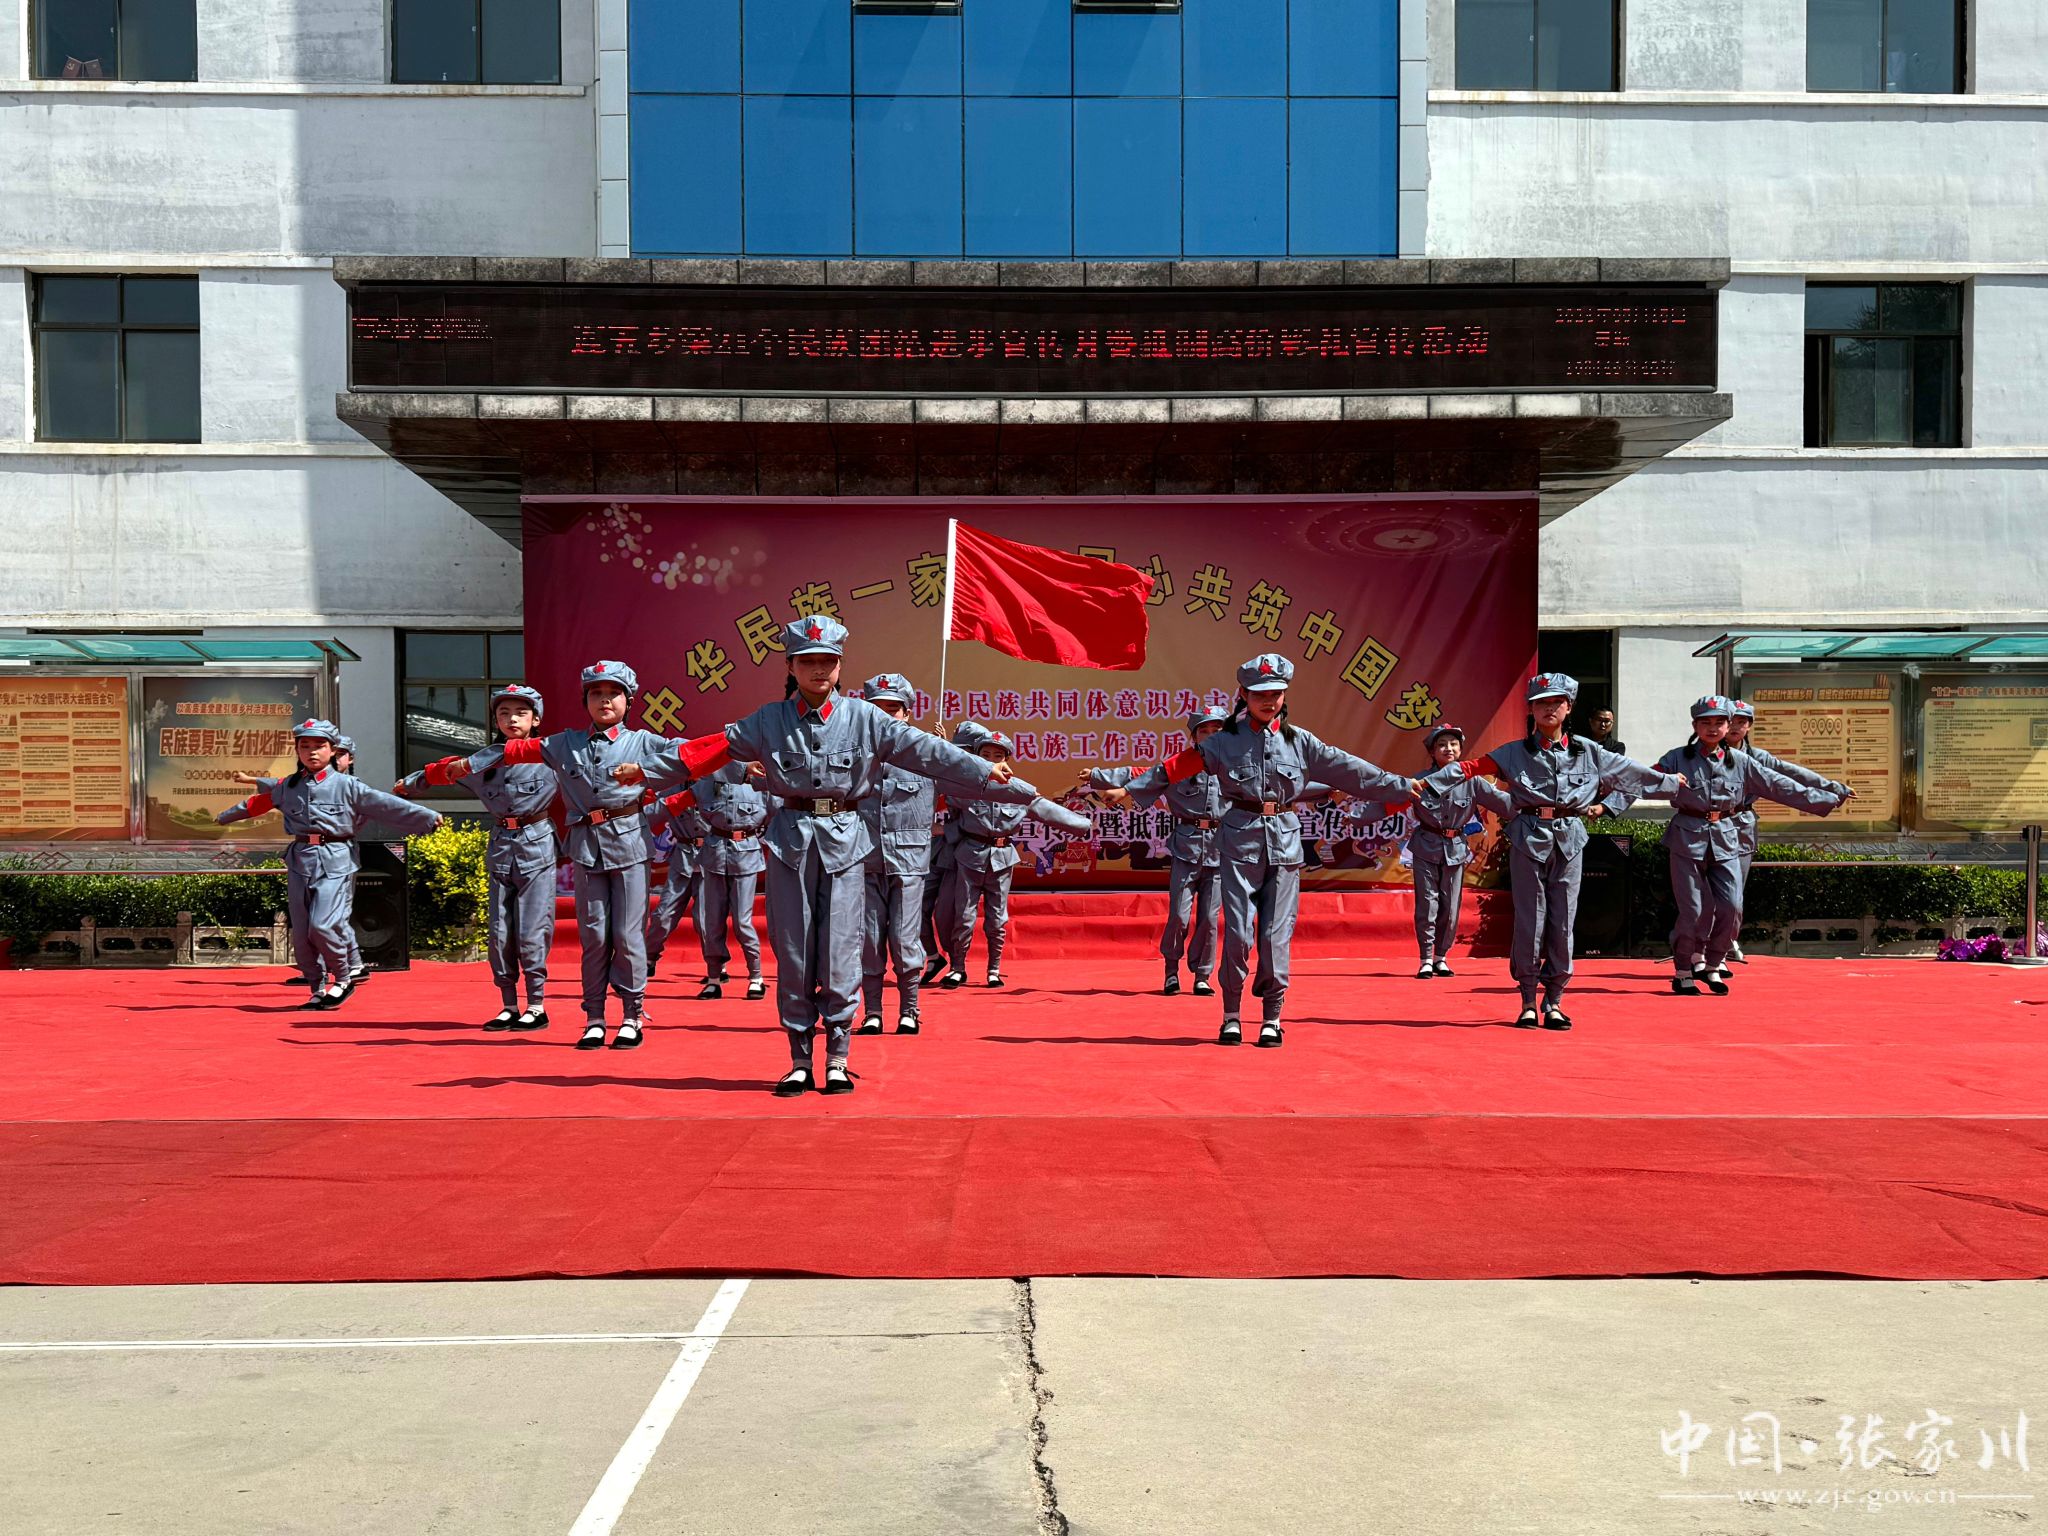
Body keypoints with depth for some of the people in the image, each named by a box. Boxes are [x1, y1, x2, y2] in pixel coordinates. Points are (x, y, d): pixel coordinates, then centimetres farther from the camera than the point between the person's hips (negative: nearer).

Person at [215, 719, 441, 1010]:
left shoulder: (346, 785, 0)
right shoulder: (287, 787, 12)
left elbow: (384, 805, -4)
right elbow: (257, 803, 29)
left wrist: (428, 818, -10)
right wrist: (226, 816, 45)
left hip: (335, 861, -5)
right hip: (299, 862, 5)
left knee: (323, 925, -17)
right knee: (301, 932, 5)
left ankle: (343, 979, 6)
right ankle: (318, 990, 18)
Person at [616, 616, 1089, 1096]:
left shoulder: (864, 718, 2)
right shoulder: (769, 720, 6)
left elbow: (925, 750, -2)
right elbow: (711, 749, 9)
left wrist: (986, 772, -10)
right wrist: (643, 767, 8)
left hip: (845, 841, -1)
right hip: (790, 840, 1)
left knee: (840, 954, -2)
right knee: (792, 953, 4)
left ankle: (838, 1058, 12)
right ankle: (800, 1061, 15)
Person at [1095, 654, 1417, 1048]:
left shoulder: (1299, 741, 8)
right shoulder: (1225, 741, 4)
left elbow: (1347, 769, 9)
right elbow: (1178, 766, 0)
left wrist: (1401, 788, 7)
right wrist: (1129, 790, -6)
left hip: (1284, 840, 1)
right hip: (1240, 839, -1)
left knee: (1276, 934, 1)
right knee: (1238, 932, -3)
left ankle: (1272, 1017, 13)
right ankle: (1232, 1016, 12)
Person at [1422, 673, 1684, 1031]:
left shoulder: (1588, 752, 10)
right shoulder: (1514, 753, 4)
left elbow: (1629, 771, 21)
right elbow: (1471, 768, -4)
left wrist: (1672, 781, 25)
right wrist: (1427, 781, -13)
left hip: (1569, 840, 2)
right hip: (1528, 839, -2)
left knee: (1563, 921, 2)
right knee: (1529, 920, -1)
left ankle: (1554, 1001, 13)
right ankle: (1528, 1001, 9)